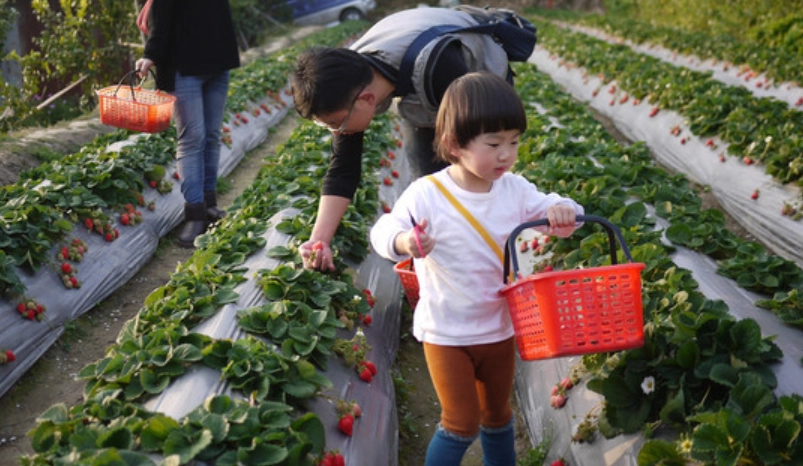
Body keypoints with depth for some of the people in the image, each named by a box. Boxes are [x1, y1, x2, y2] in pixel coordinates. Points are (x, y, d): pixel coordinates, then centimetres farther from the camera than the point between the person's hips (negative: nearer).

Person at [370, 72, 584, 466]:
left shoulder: (514, 189, -7)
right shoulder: (426, 194, -20)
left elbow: (548, 208, 0)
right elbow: (384, 231, -19)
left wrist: (564, 212, -24)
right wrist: (404, 242, -42)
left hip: (499, 328, 5)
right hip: (446, 334, -5)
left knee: (497, 414, 23)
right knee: (462, 423, 2)